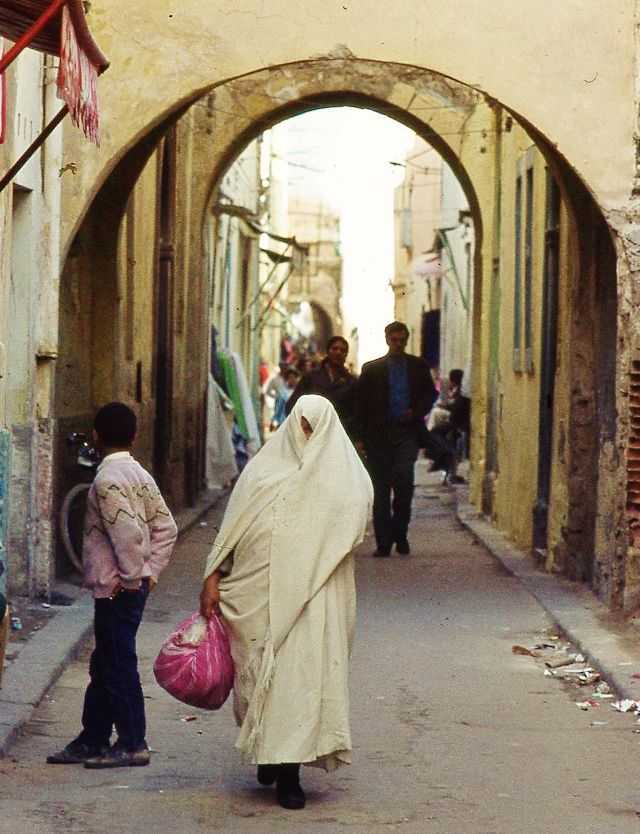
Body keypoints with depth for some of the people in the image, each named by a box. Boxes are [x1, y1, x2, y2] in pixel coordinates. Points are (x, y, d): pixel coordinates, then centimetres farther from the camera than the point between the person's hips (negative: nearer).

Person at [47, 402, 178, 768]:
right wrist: (151, 572, 12)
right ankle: (93, 741, 22)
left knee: (118, 666, -2)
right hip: (136, 585, 9)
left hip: (116, 589, -9)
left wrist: (131, 575, -15)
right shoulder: (140, 475, 11)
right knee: (104, 666, 15)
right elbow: (166, 528, 12)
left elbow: (128, 532, -26)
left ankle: (133, 745, 3)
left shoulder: (107, 479, -16)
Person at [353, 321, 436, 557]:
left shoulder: (418, 366, 11)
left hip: (407, 433, -1)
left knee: (403, 479, -19)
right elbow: (360, 403, 6)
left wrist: (416, 412, -4)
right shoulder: (372, 369, 8)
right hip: (379, 435, 1)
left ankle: (400, 534, -3)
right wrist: (360, 437, -1)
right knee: (381, 489, 3)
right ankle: (383, 542, 8)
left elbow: (431, 393, 16)